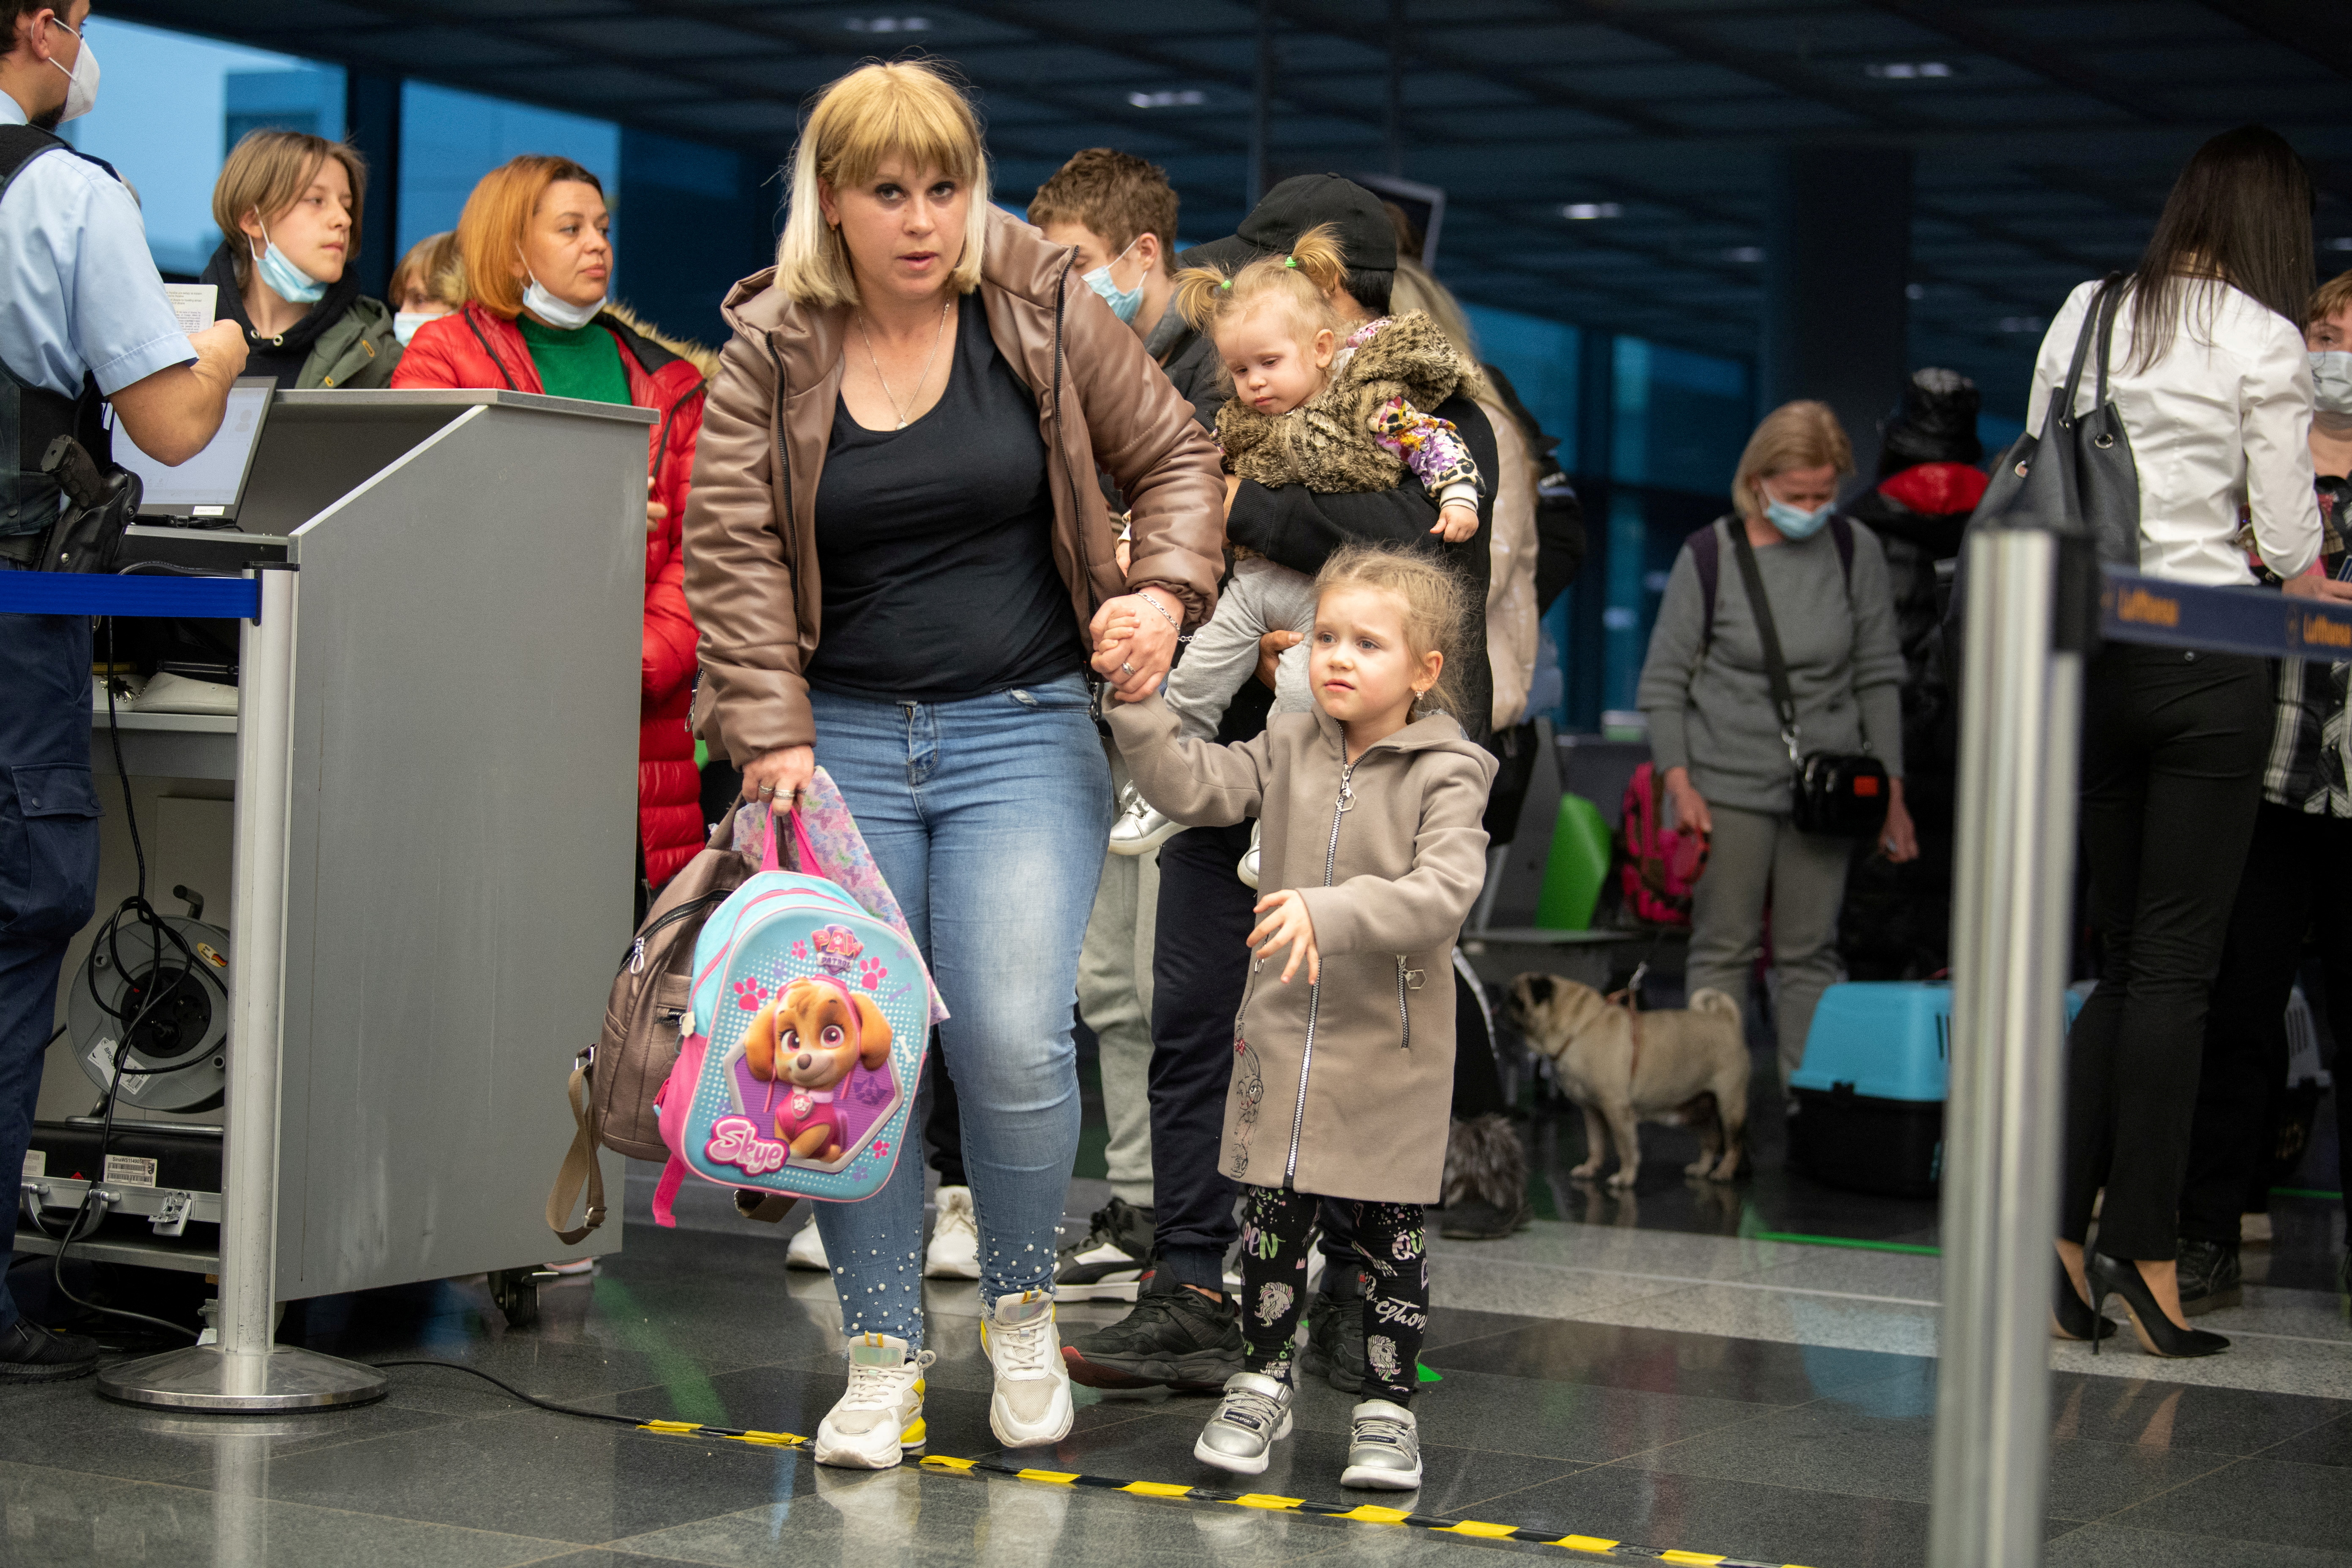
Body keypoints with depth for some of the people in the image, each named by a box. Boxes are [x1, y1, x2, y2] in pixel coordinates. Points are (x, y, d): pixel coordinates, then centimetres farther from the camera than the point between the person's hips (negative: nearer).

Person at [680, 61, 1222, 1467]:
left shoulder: (1045, 312, 2)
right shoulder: (773, 352, 3)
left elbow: (1177, 454, 10)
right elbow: (732, 547, -1)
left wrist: (1166, 588, -8)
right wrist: (773, 737, -9)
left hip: (1023, 731, -1)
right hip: (844, 736, 1)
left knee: (1012, 1037, -14)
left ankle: (1024, 1313, 12)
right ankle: (884, 1360, 12)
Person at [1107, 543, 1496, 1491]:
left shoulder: (1445, 775, -11)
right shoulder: (1289, 750, 5)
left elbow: (1443, 894, -25)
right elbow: (1190, 789, -2)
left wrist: (1331, 911, -38)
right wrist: (1138, 701, -13)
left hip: (1390, 1054, -3)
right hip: (1281, 1037, 4)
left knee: (1389, 1235, 6)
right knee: (1273, 1223, 11)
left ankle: (1387, 1410, 19)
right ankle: (1261, 1385, 27)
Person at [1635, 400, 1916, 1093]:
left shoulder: (1856, 551, 1)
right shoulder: (1709, 555, -5)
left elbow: (1879, 677, 8)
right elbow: (1663, 679, 1)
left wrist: (1891, 792, 7)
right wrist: (1679, 782, -7)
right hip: (1729, 781, -2)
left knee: (1811, 952, 4)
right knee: (1723, 947, 1)